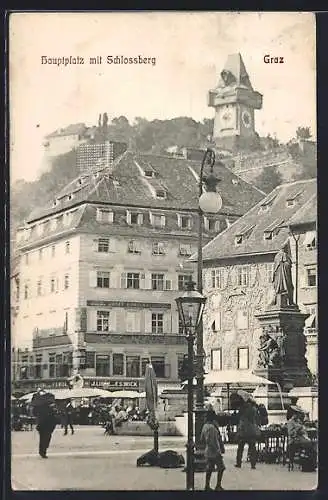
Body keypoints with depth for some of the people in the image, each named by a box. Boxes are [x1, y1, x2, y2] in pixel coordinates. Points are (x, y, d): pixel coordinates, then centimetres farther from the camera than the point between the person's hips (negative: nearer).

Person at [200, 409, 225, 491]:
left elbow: (202, 439, 16)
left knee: (209, 469, 12)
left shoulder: (205, 426, 8)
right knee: (221, 468, 3)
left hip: (208, 452, 9)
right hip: (214, 452, -9)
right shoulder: (212, 427, -20)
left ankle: (207, 486, 13)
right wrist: (217, 450, -18)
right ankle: (218, 486, 4)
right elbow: (210, 441, -24)